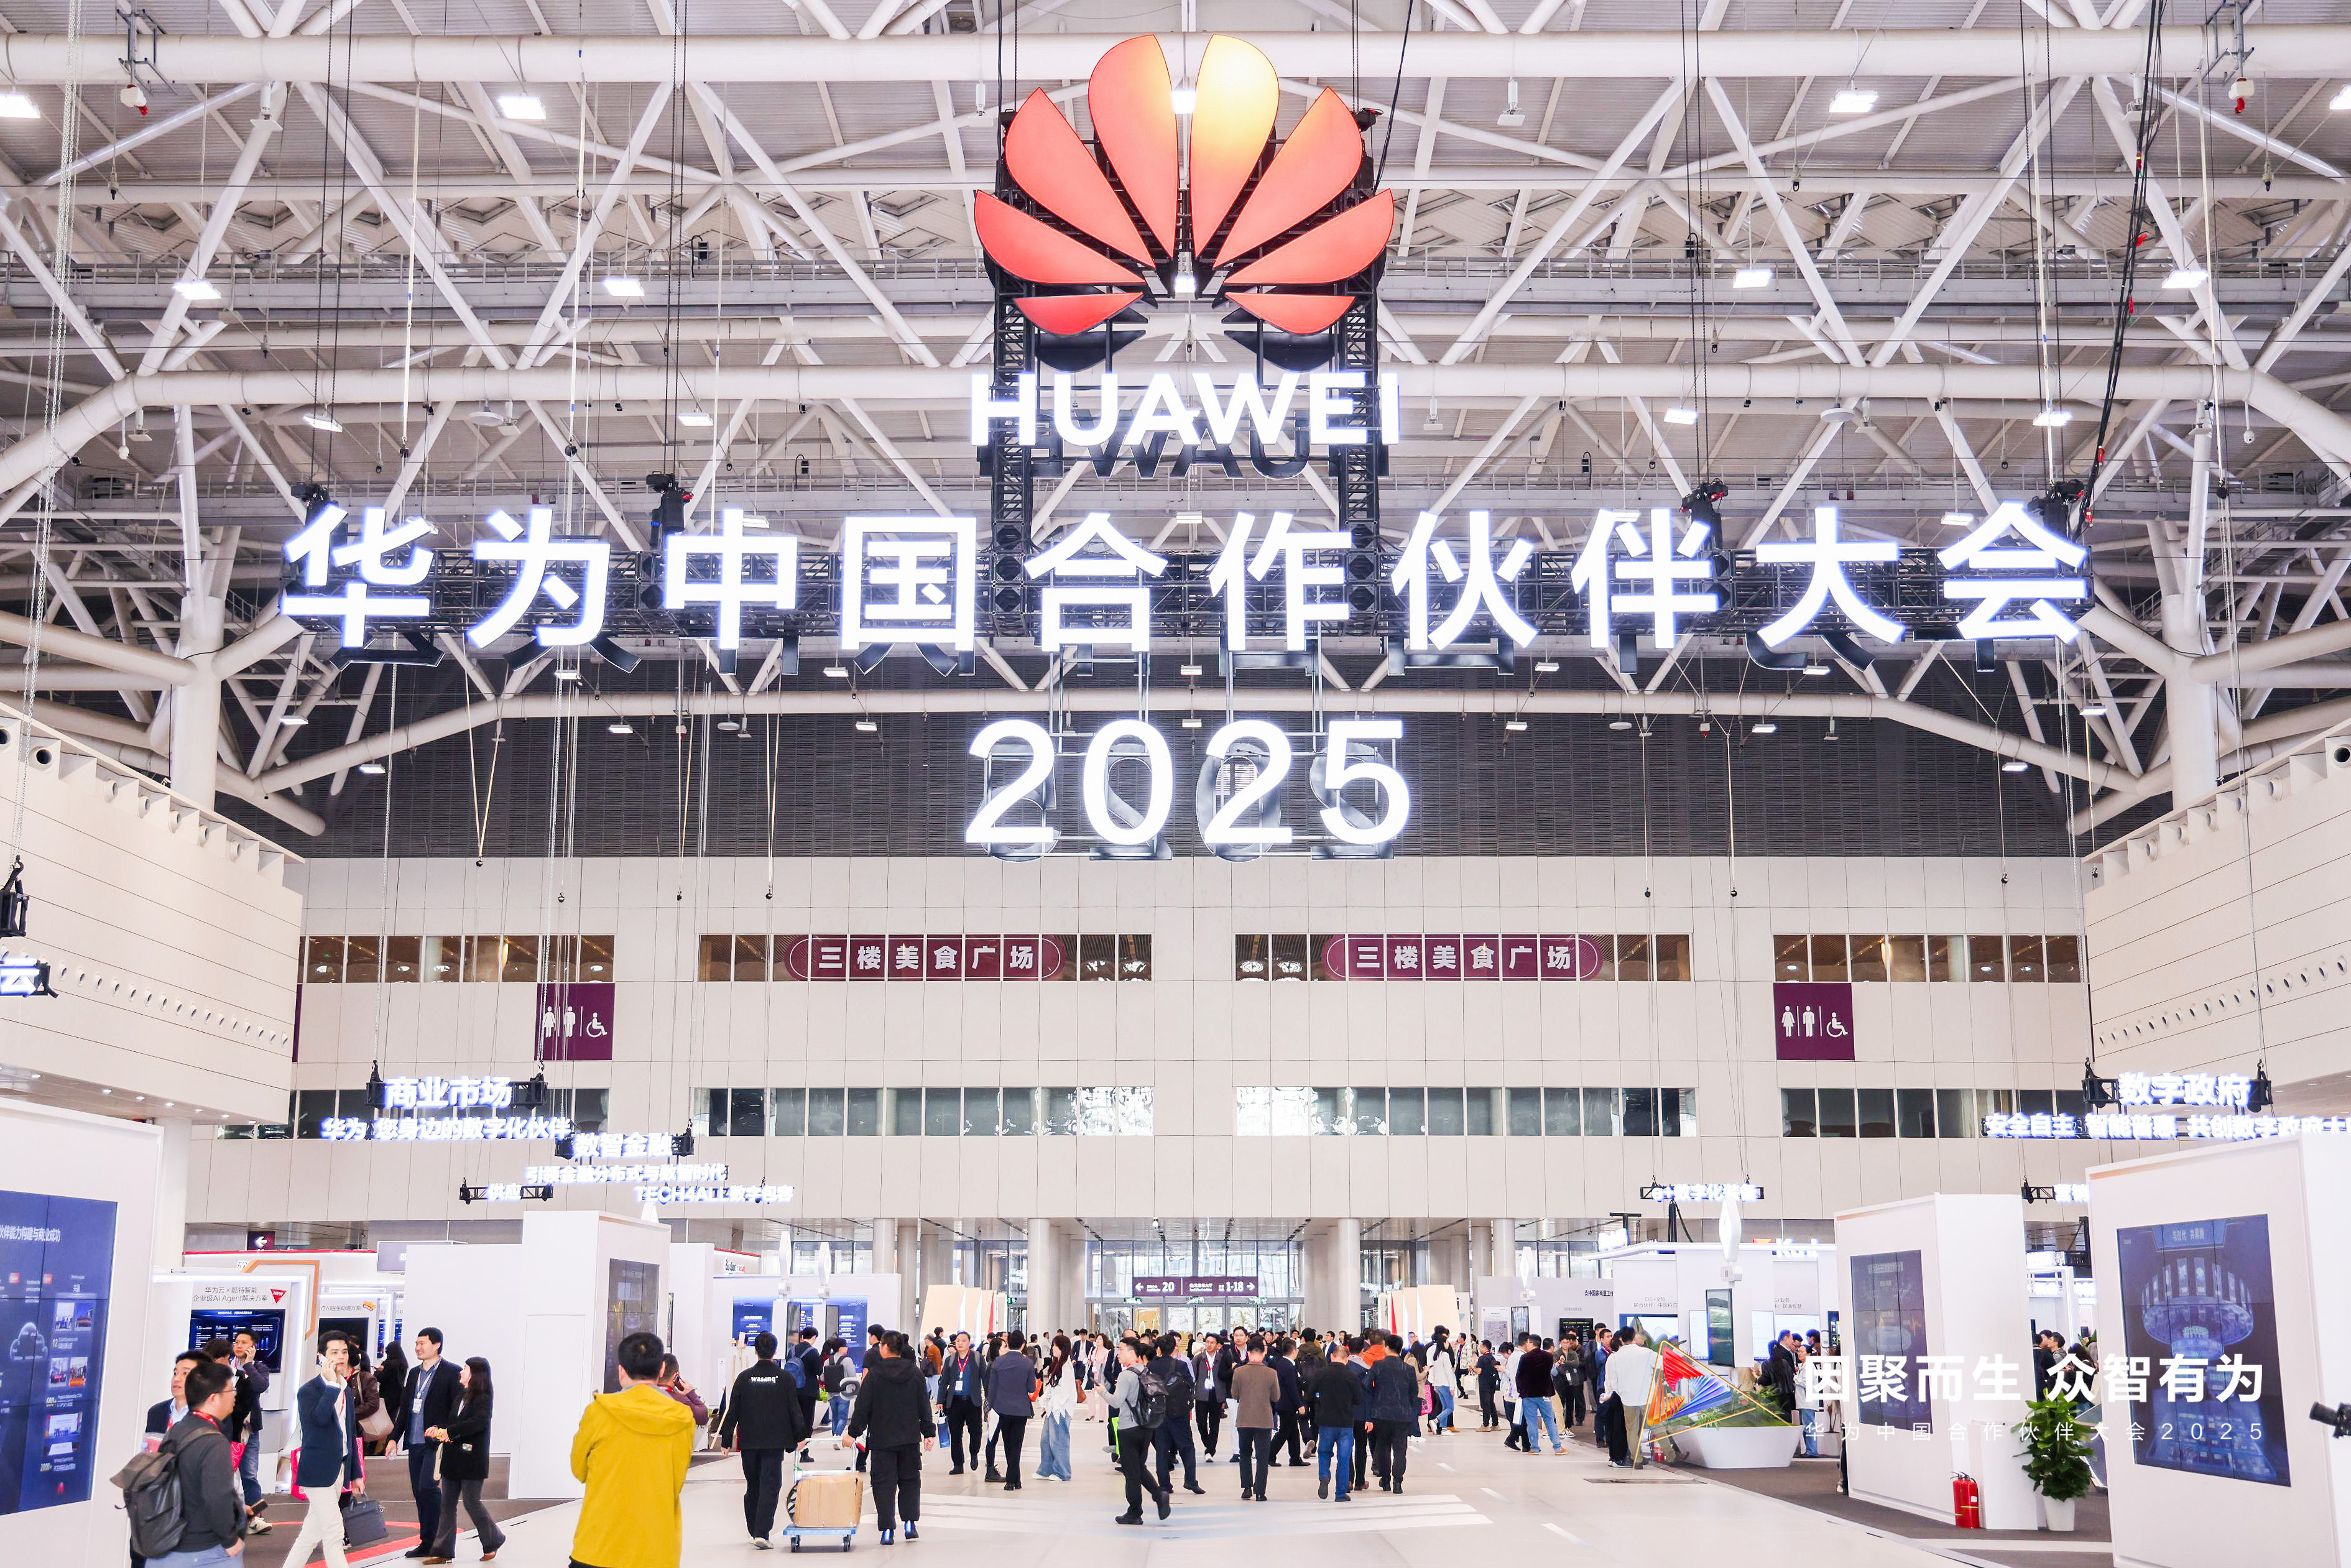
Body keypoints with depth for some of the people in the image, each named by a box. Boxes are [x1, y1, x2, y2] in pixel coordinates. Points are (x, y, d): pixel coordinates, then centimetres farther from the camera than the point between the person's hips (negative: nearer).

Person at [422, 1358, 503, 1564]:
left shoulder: (482, 1399, -10)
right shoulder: (461, 1396, 15)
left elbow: (478, 1422, -26)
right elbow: (453, 1421, 14)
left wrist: (449, 1431, -27)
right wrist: (439, 1430, -7)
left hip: (472, 1460, -8)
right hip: (453, 1460, 8)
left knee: (471, 1502, -1)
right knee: (447, 1504, 5)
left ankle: (493, 1540, 19)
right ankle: (445, 1551, 8)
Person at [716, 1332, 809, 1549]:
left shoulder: (745, 1377, -1)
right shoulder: (785, 1378, -5)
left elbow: (733, 1411, 0)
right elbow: (794, 1409, -2)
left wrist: (726, 1439, 8)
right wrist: (800, 1436, 9)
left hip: (748, 1441, 2)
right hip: (774, 1442, -2)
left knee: (753, 1486, 15)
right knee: (770, 1485, -2)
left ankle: (754, 1530, 23)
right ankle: (761, 1533, -13)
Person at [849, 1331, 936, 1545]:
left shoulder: (874, 1375, -8)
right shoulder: (915, 1374, 1)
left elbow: (862, 1408, -7)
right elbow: (924, 1405, 5)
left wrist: (854, 1432, 2)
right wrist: (929, 1432, 11)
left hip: (882, 1439, -3)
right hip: (910, 1438, 3)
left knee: (884, 1482, 2)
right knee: (910, 1479, 16)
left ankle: (887, 1529, -2)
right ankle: (910, 1523, 11)